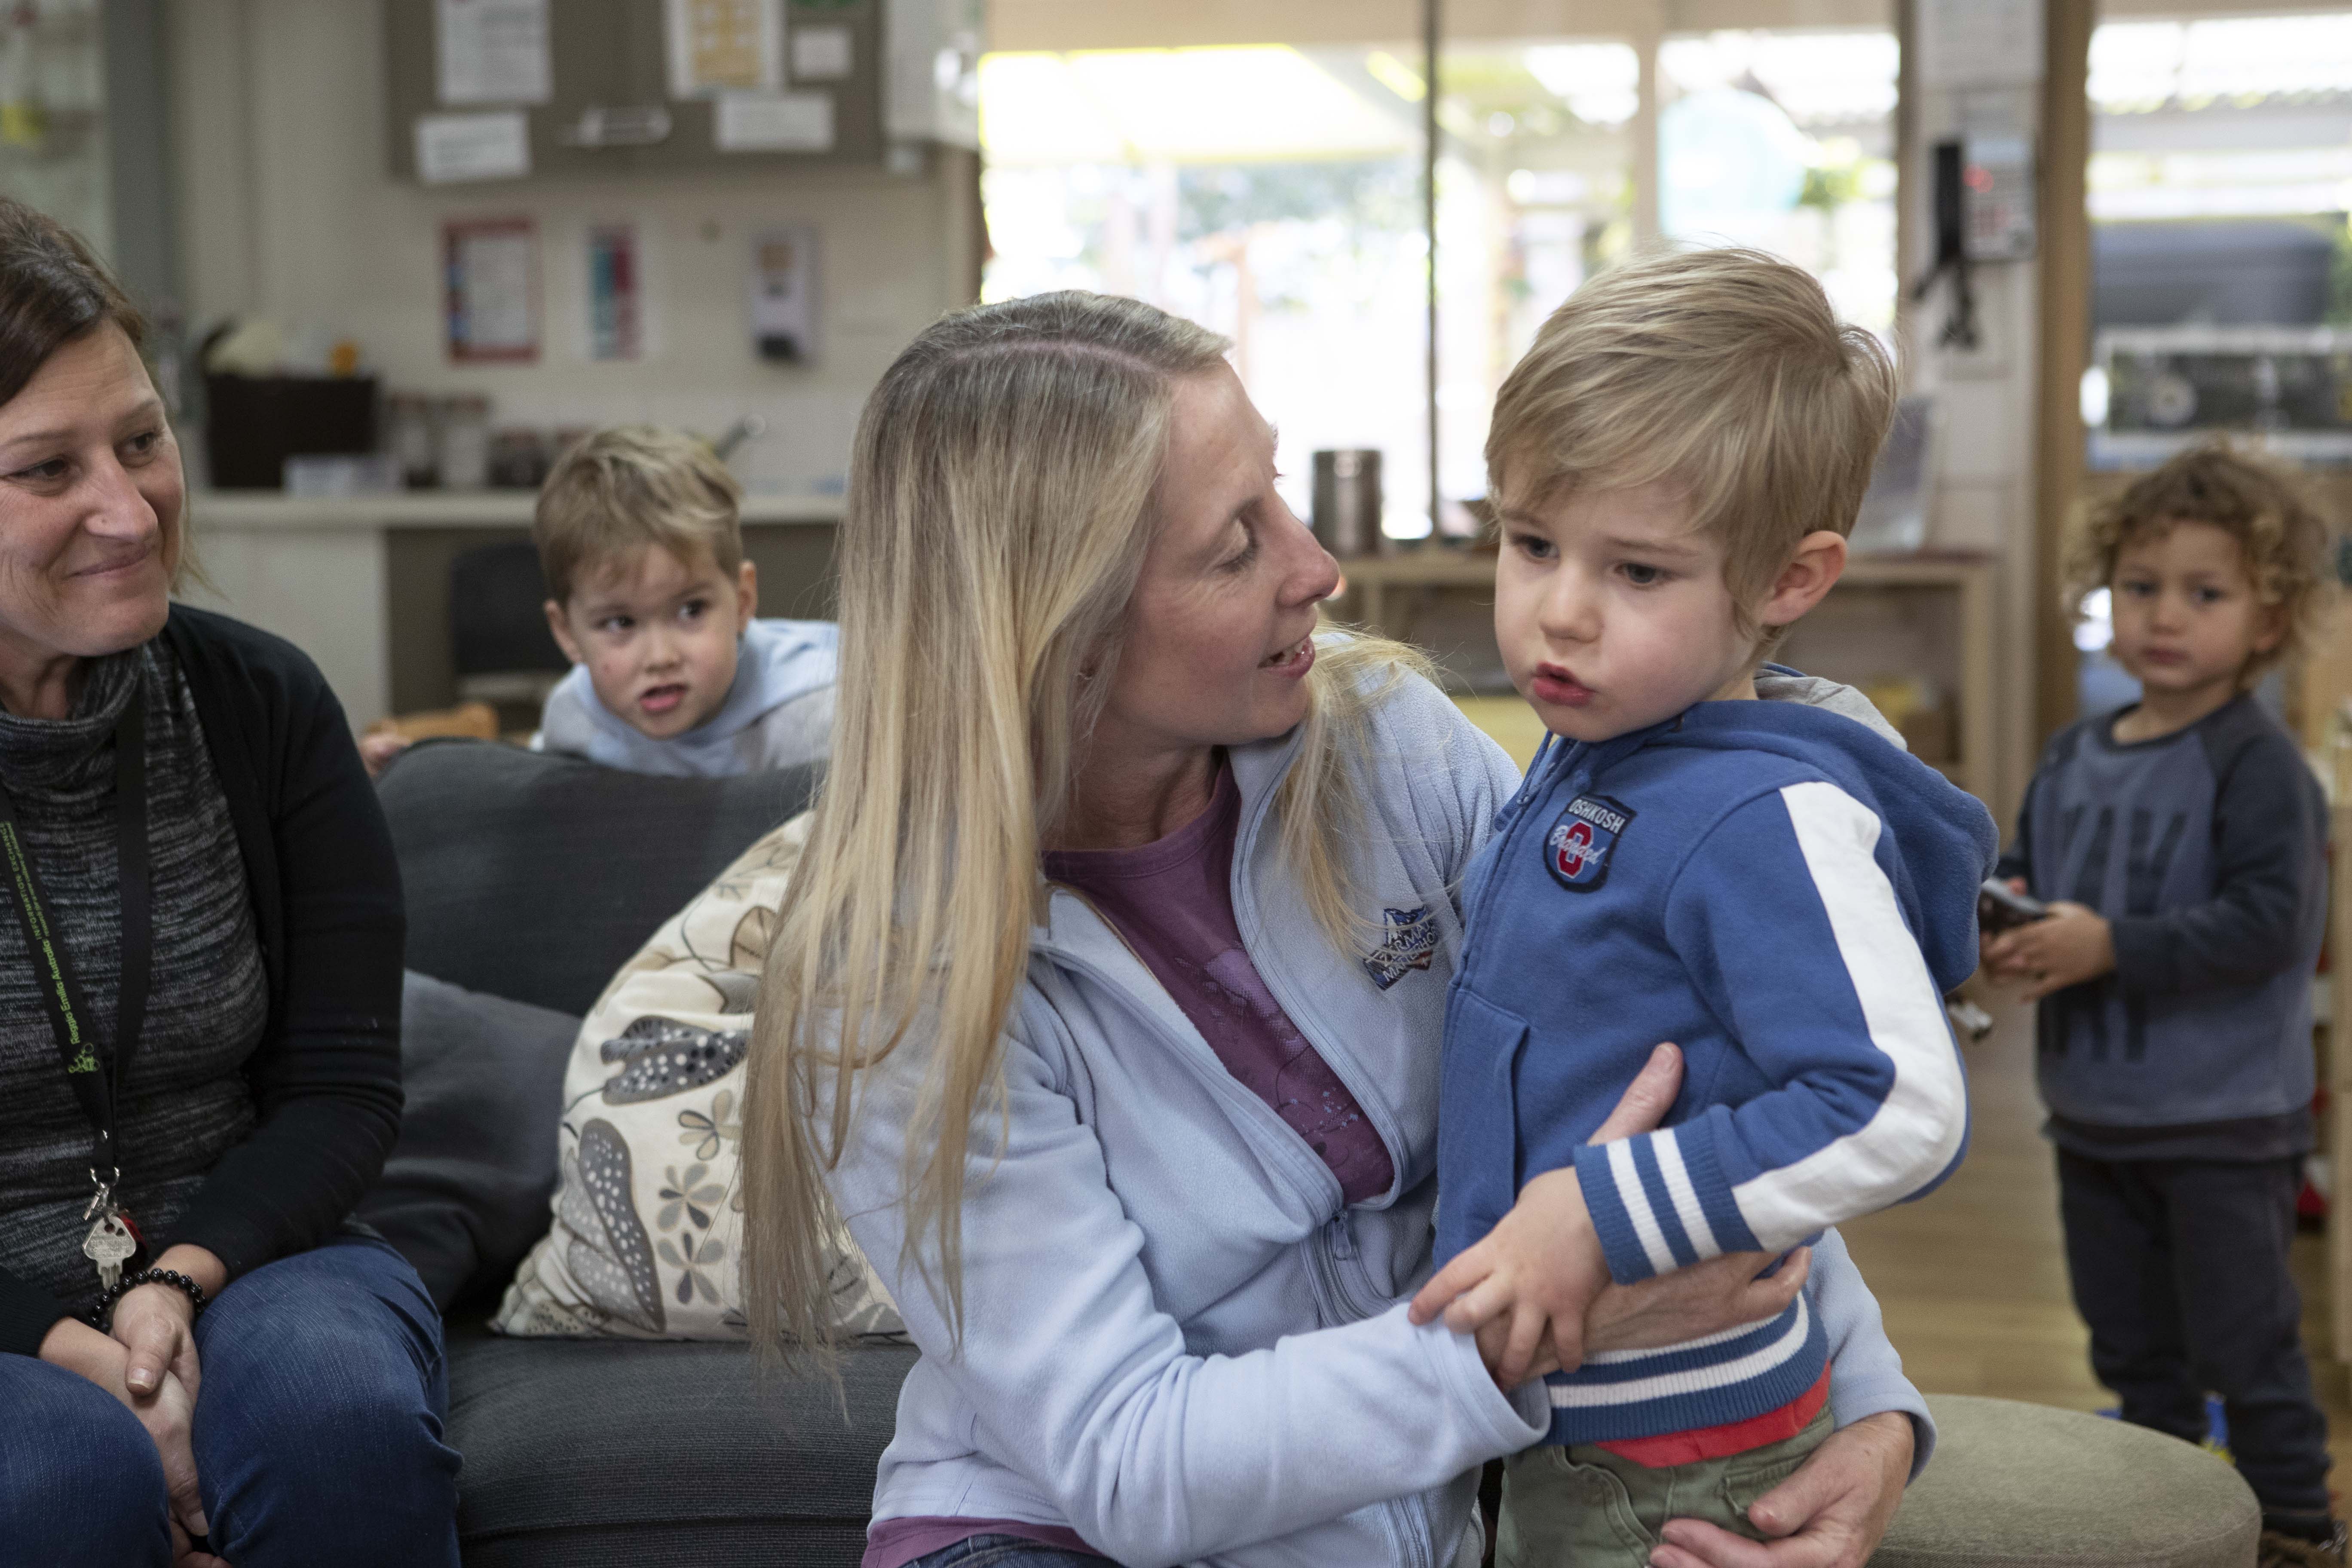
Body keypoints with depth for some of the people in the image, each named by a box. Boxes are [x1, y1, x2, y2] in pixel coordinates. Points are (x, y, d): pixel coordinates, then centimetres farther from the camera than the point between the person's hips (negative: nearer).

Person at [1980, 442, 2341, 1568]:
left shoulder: (2259, 766, -15)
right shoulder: (2073, 757, 6)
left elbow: (2268, 922, -24)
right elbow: (2022, 871, 17)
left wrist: (2112, 946, -28)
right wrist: (2003, 921, -6)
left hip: (2224, 1124, -7)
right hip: (2094, 1114, 7)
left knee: (2246, 1346, 3)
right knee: (2132, 1348, 19)